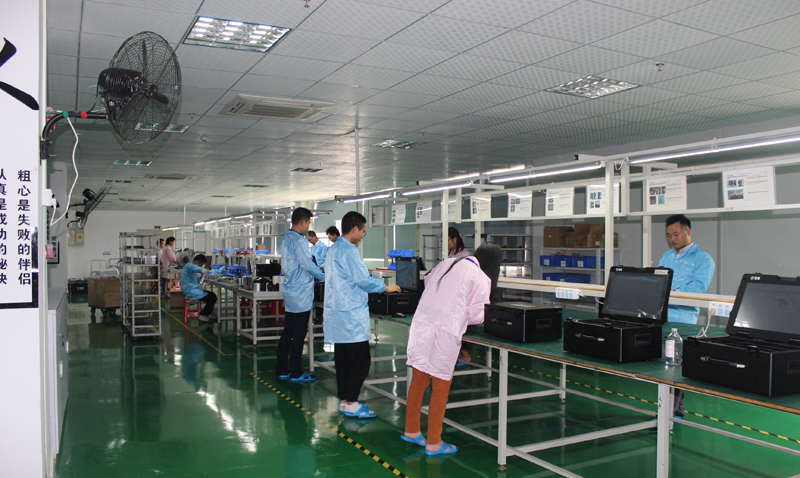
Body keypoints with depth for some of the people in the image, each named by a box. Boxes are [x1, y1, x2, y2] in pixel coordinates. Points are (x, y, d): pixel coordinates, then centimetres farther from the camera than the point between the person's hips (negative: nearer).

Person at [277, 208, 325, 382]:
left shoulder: (286, 239, 14)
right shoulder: (298, 241, -17)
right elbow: (307, 264, -19)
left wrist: (316, 271, 23)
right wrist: (323, 276, -5)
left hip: (290, 292, 10)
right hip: (301, 294, -9)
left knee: (287, 332, 13)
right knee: (299, 335, -2)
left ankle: (282, 369, 19)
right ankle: (296, 373, 5)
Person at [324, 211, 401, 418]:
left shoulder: (334, 249, 15)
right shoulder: (348, 250, -16)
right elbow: (363, 279, -18)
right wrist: (386, 287, -4)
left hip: (337, 314, 10)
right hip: (351, 315, -10)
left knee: (343, 360, 13)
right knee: (361, 361, -4)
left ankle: (344, 400, 19)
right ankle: (350, 403, 1)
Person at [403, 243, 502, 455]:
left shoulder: (446, 263, 13)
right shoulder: (481, 278, -4)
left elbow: (427, 281, 28)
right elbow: (475, 315, -2)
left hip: (421, 324, 6)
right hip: (444, 333, -6)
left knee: (418, 380, 17)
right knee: (441, 387, 6)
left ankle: (411, 430, 31)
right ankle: (433, 443, 16)